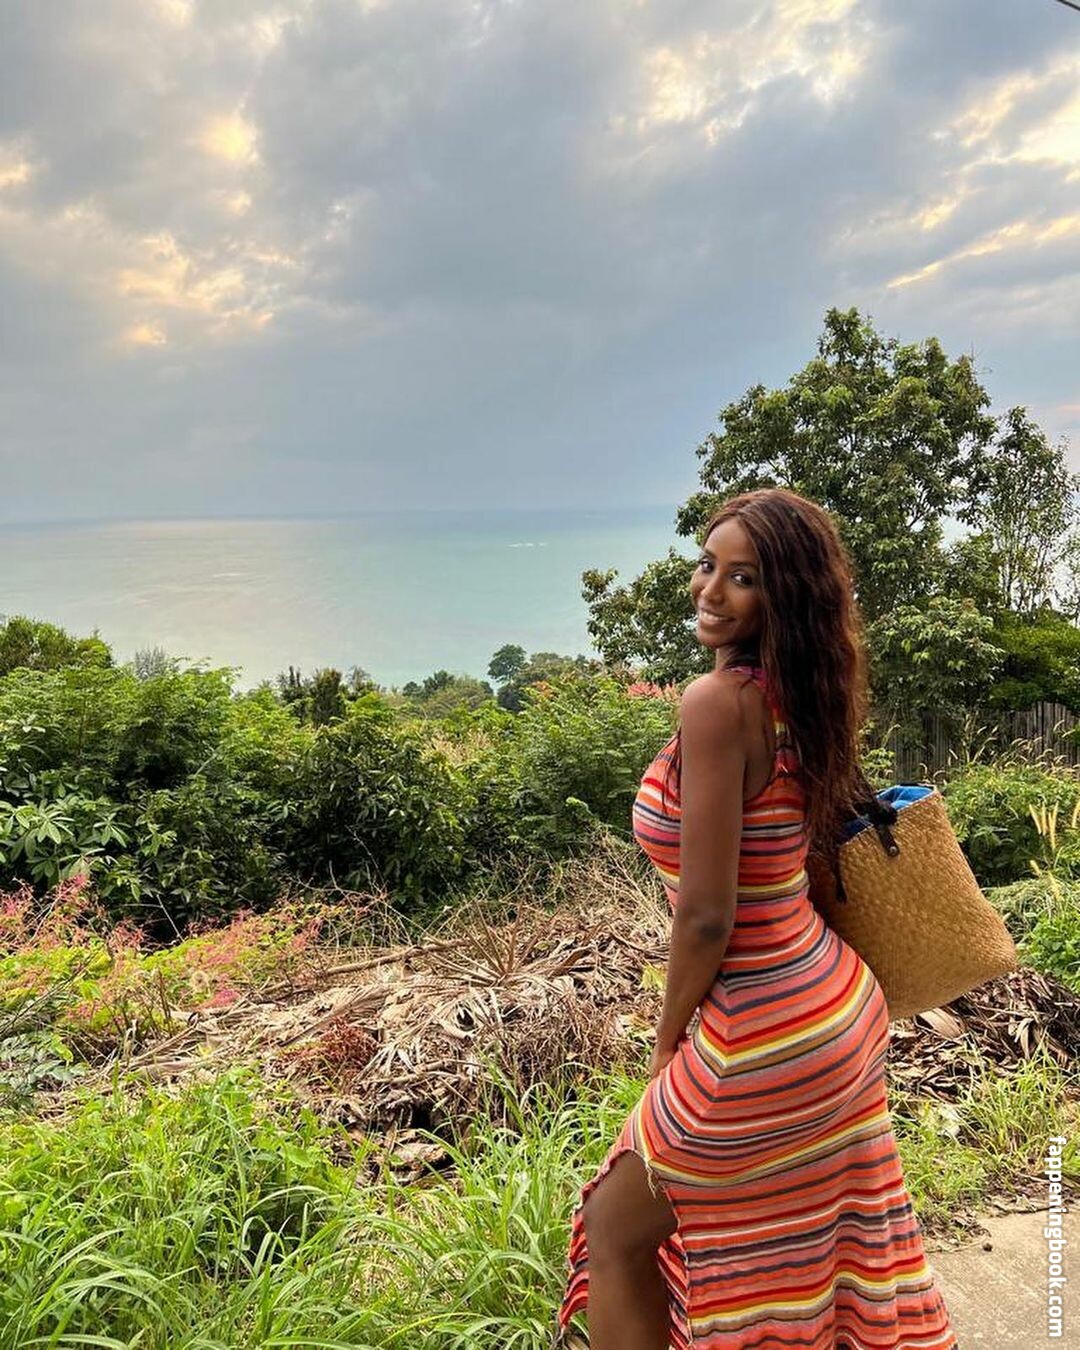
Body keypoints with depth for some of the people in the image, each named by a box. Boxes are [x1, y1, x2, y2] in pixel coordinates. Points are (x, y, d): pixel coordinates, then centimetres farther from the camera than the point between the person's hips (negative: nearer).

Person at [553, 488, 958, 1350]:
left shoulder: (719, 701, -24)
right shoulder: (800, 699, 2)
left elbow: (707, 915, -24)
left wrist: (667, 1042, -7)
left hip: (767, 1034, -8)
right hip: (841, 1009, 8)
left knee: (617, 1237, 15)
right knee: (818, 1251, 28)